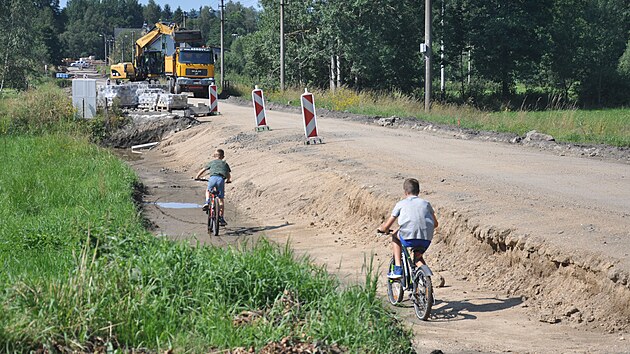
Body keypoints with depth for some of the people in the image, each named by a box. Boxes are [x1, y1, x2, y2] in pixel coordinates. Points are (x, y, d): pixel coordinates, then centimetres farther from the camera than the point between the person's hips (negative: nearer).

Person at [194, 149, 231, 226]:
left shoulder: (212, 162, 25)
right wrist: (228, 180, 49)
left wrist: (197, 177, 37)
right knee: (220, 199, 9)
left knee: (208, 190, 31)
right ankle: (221, 218, 7)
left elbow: (202, 171, 22)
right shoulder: (225, 164, 29)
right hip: (221, 179, 1)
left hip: (213, 178, -1)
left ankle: (207, 202, 3)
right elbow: (229, 175, 29)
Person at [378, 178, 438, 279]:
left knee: (395, 236, 31)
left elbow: (386, 226, 11)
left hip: (409, 238, -4)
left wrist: (380, 228, 33)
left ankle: (397, 269, 21)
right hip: (426, 240, 4)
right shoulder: (426, 203, 20)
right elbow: (435, 224, 28)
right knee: (418, 256, 35)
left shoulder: (401, 204, 11)